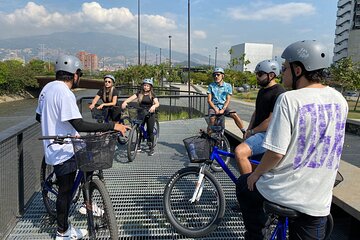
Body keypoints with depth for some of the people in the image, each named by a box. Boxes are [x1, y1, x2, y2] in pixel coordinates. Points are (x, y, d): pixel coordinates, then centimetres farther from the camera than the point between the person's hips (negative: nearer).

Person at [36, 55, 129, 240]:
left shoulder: (48, 88, 7)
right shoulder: (65, 93, -23)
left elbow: (39, 117, 17)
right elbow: (80, 125, -32)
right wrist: (112, 126, -32)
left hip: (53, 147, 9)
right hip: (63, 151, -9)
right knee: (65, 191, 5)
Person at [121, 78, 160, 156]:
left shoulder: (152, 95, -2)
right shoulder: (139, 93, 4)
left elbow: (157, 103, -15)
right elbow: (131, 98, -9)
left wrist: (154, 106, -39)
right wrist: (125, 102, -29)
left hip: (150, 114, -2)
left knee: (150, 131, -1)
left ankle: (151, 148, 13)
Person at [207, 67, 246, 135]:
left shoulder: (228, 86, 4)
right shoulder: (211, 86, 3)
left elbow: (228, 100, -2)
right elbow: (209, 100, -2)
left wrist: (223, 109, -18)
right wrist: (215, 109, -18)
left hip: (224, 106, 1)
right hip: (214, 106, -1)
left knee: (235, 115, -23)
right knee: (212, 119, -29)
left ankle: (245, 132, -16)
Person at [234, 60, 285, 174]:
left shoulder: (278, 92, -15)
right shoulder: (262, 90, 15)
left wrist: (252, 131, -10)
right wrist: (248, 130, 7)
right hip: (258, 133, 10)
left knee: (240, 152, -29)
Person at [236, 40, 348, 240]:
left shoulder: (289, 99, -20)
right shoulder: (340, 100, 1)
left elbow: (276, 153, -21)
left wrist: (256, 174, -3)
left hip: (282, 191, -5)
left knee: (244, 185, 25)